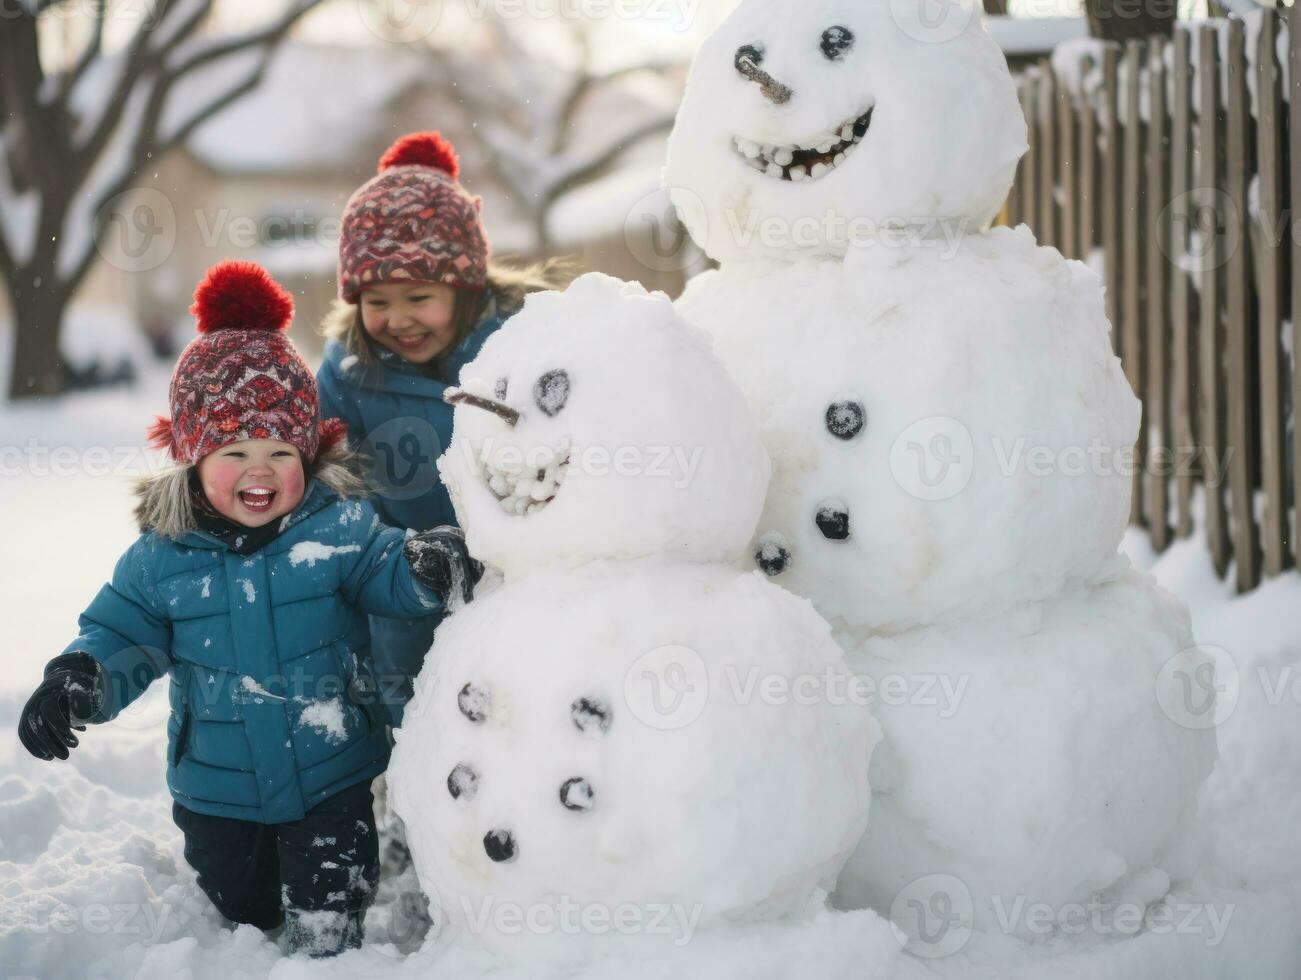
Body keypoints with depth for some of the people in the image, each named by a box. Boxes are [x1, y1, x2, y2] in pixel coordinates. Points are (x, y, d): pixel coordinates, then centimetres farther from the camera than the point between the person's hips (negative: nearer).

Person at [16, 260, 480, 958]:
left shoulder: (338, 529, -12)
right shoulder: (162, 557, -7)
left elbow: (387, 571, -16)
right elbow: (121, 635, -2)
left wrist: (429, 566, -41)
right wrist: (78, 680, -22)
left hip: (329, 782, -3)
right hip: (218, 789, 3)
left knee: (323, 932, 0)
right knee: (244, 910, 23)